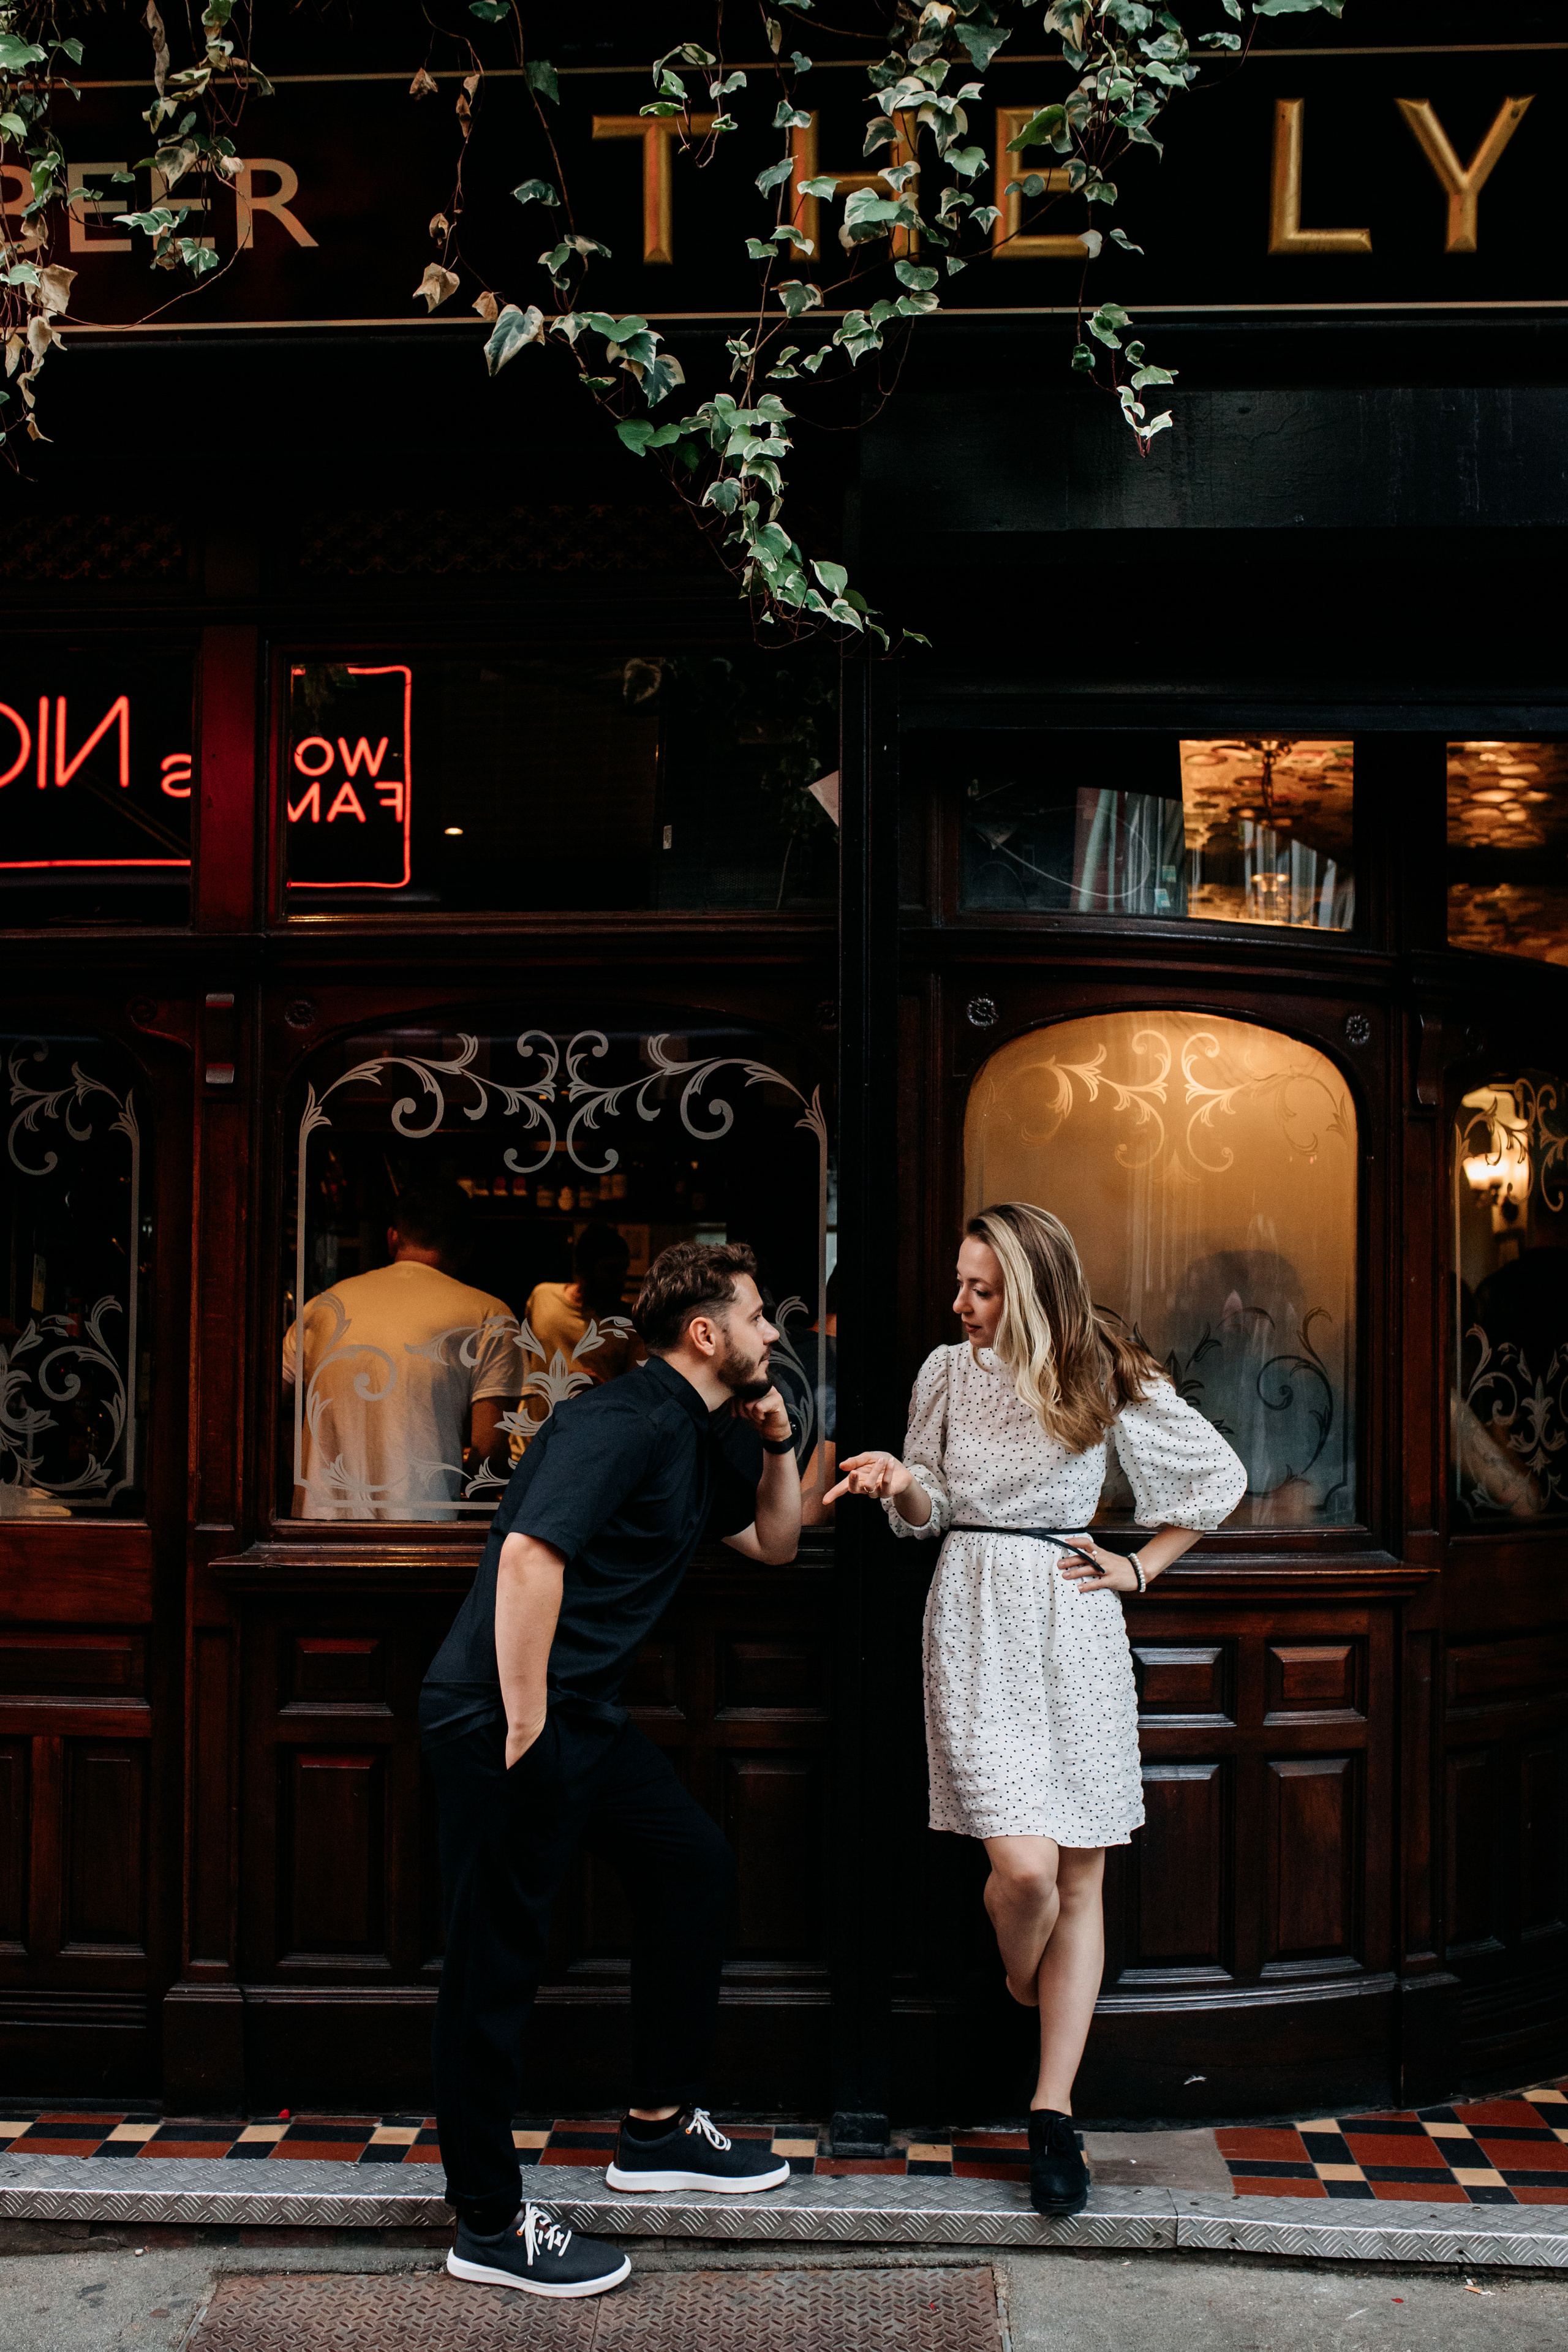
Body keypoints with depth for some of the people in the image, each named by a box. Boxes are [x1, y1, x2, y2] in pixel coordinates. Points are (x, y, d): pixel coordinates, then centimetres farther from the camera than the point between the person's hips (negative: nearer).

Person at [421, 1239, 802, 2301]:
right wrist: (524, 1725, -26)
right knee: (499, 1962, -1)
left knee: (695, 1863, 16)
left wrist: (778, 1446, 10)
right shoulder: (625, 1420, -18)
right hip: (500, 1712, -11)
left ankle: (659, 2127, 28)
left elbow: (775, 1544, 27)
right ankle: (489, 2224, 12)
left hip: (588, 1714, 11)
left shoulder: (701, 1438, 14)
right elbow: (530, 1550, -30)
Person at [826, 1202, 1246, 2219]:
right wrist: (900, 1485, -11)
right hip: (976, 1627, 0)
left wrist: (1138, 1570, 6)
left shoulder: (1108, 1381, -1)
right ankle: (1023, 2002, 21)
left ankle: (1053, 2115, 13)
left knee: (1080, 1878, 3)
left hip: (1076, 1630, 1)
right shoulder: (950, 1373, 3)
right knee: (1023, 1864, -14)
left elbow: (1221, 1476, 10)